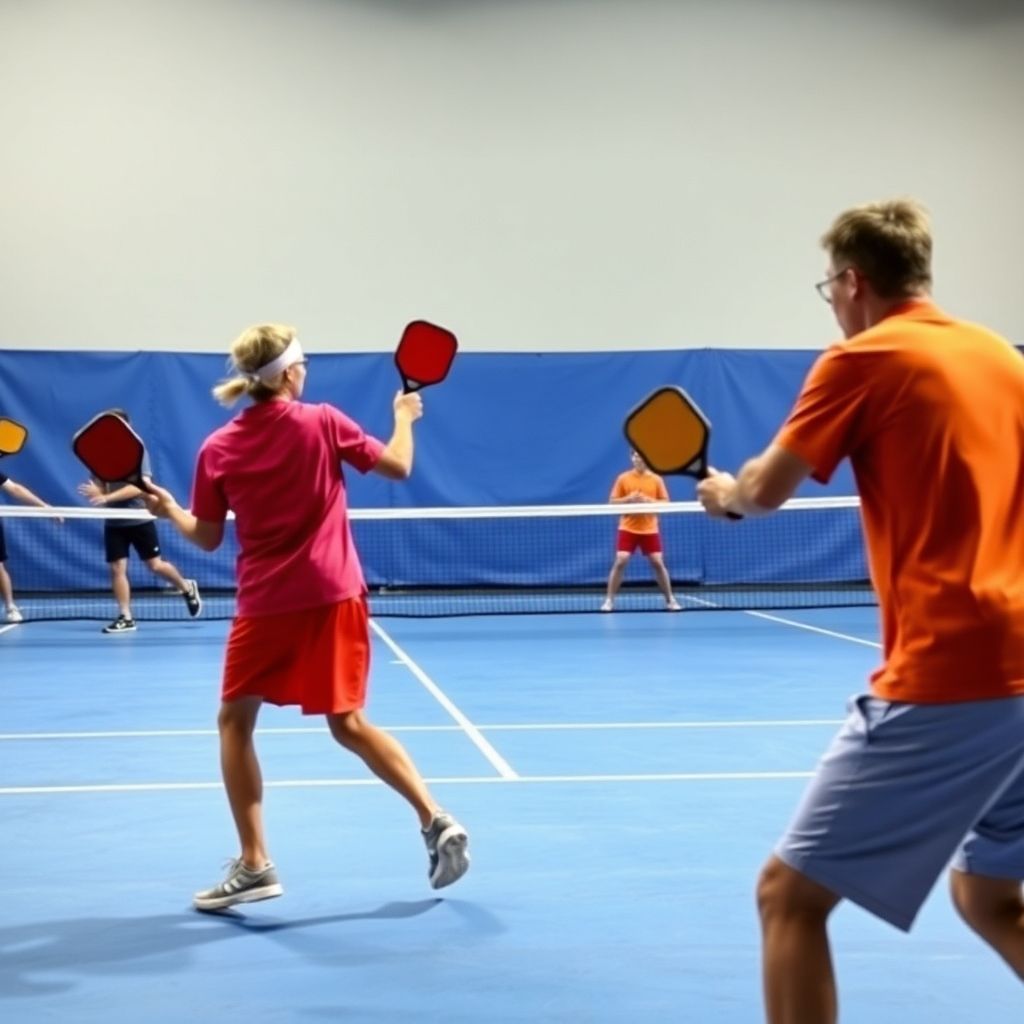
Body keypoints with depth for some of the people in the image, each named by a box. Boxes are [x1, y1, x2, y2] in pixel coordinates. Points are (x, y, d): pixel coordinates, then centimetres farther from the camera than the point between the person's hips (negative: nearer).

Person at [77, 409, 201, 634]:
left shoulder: (137, 452, -11)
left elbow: (141, 486, -21)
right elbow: (101, 488, 6)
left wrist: (108, 497, -29)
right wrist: (95, 493, -20)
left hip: (140, 519, -4)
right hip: (114, 522, 4)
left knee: (155, 565, 2)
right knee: (117, 568, -2)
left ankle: (187, 588, 27)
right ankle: (126, 617, 4)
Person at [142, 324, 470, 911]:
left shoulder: (218, 449, -2)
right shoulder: (322, 423, -4)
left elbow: (207, 539, 4)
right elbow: (399, 467, 1)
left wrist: (168, 510, 23)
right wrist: (405, 415, 19)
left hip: (265, 606, -1)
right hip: (333, 598, 1)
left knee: (236, 720, 15)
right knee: (349, 723, 12)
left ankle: (255, 865, 9)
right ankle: (437, 821, 0)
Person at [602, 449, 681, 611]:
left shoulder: (656, 479, 2)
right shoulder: (623, 478, 0)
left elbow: (665, 503, 1)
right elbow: (613, 502, 1)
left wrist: (649, 500, -15)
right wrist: (629, 499, -17)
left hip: (650, 529, 1)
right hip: (628, 528, -1)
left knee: (658, 563, -1)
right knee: (620, 562, -11)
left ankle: (670, 599, 11)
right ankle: (609, 600, -4)